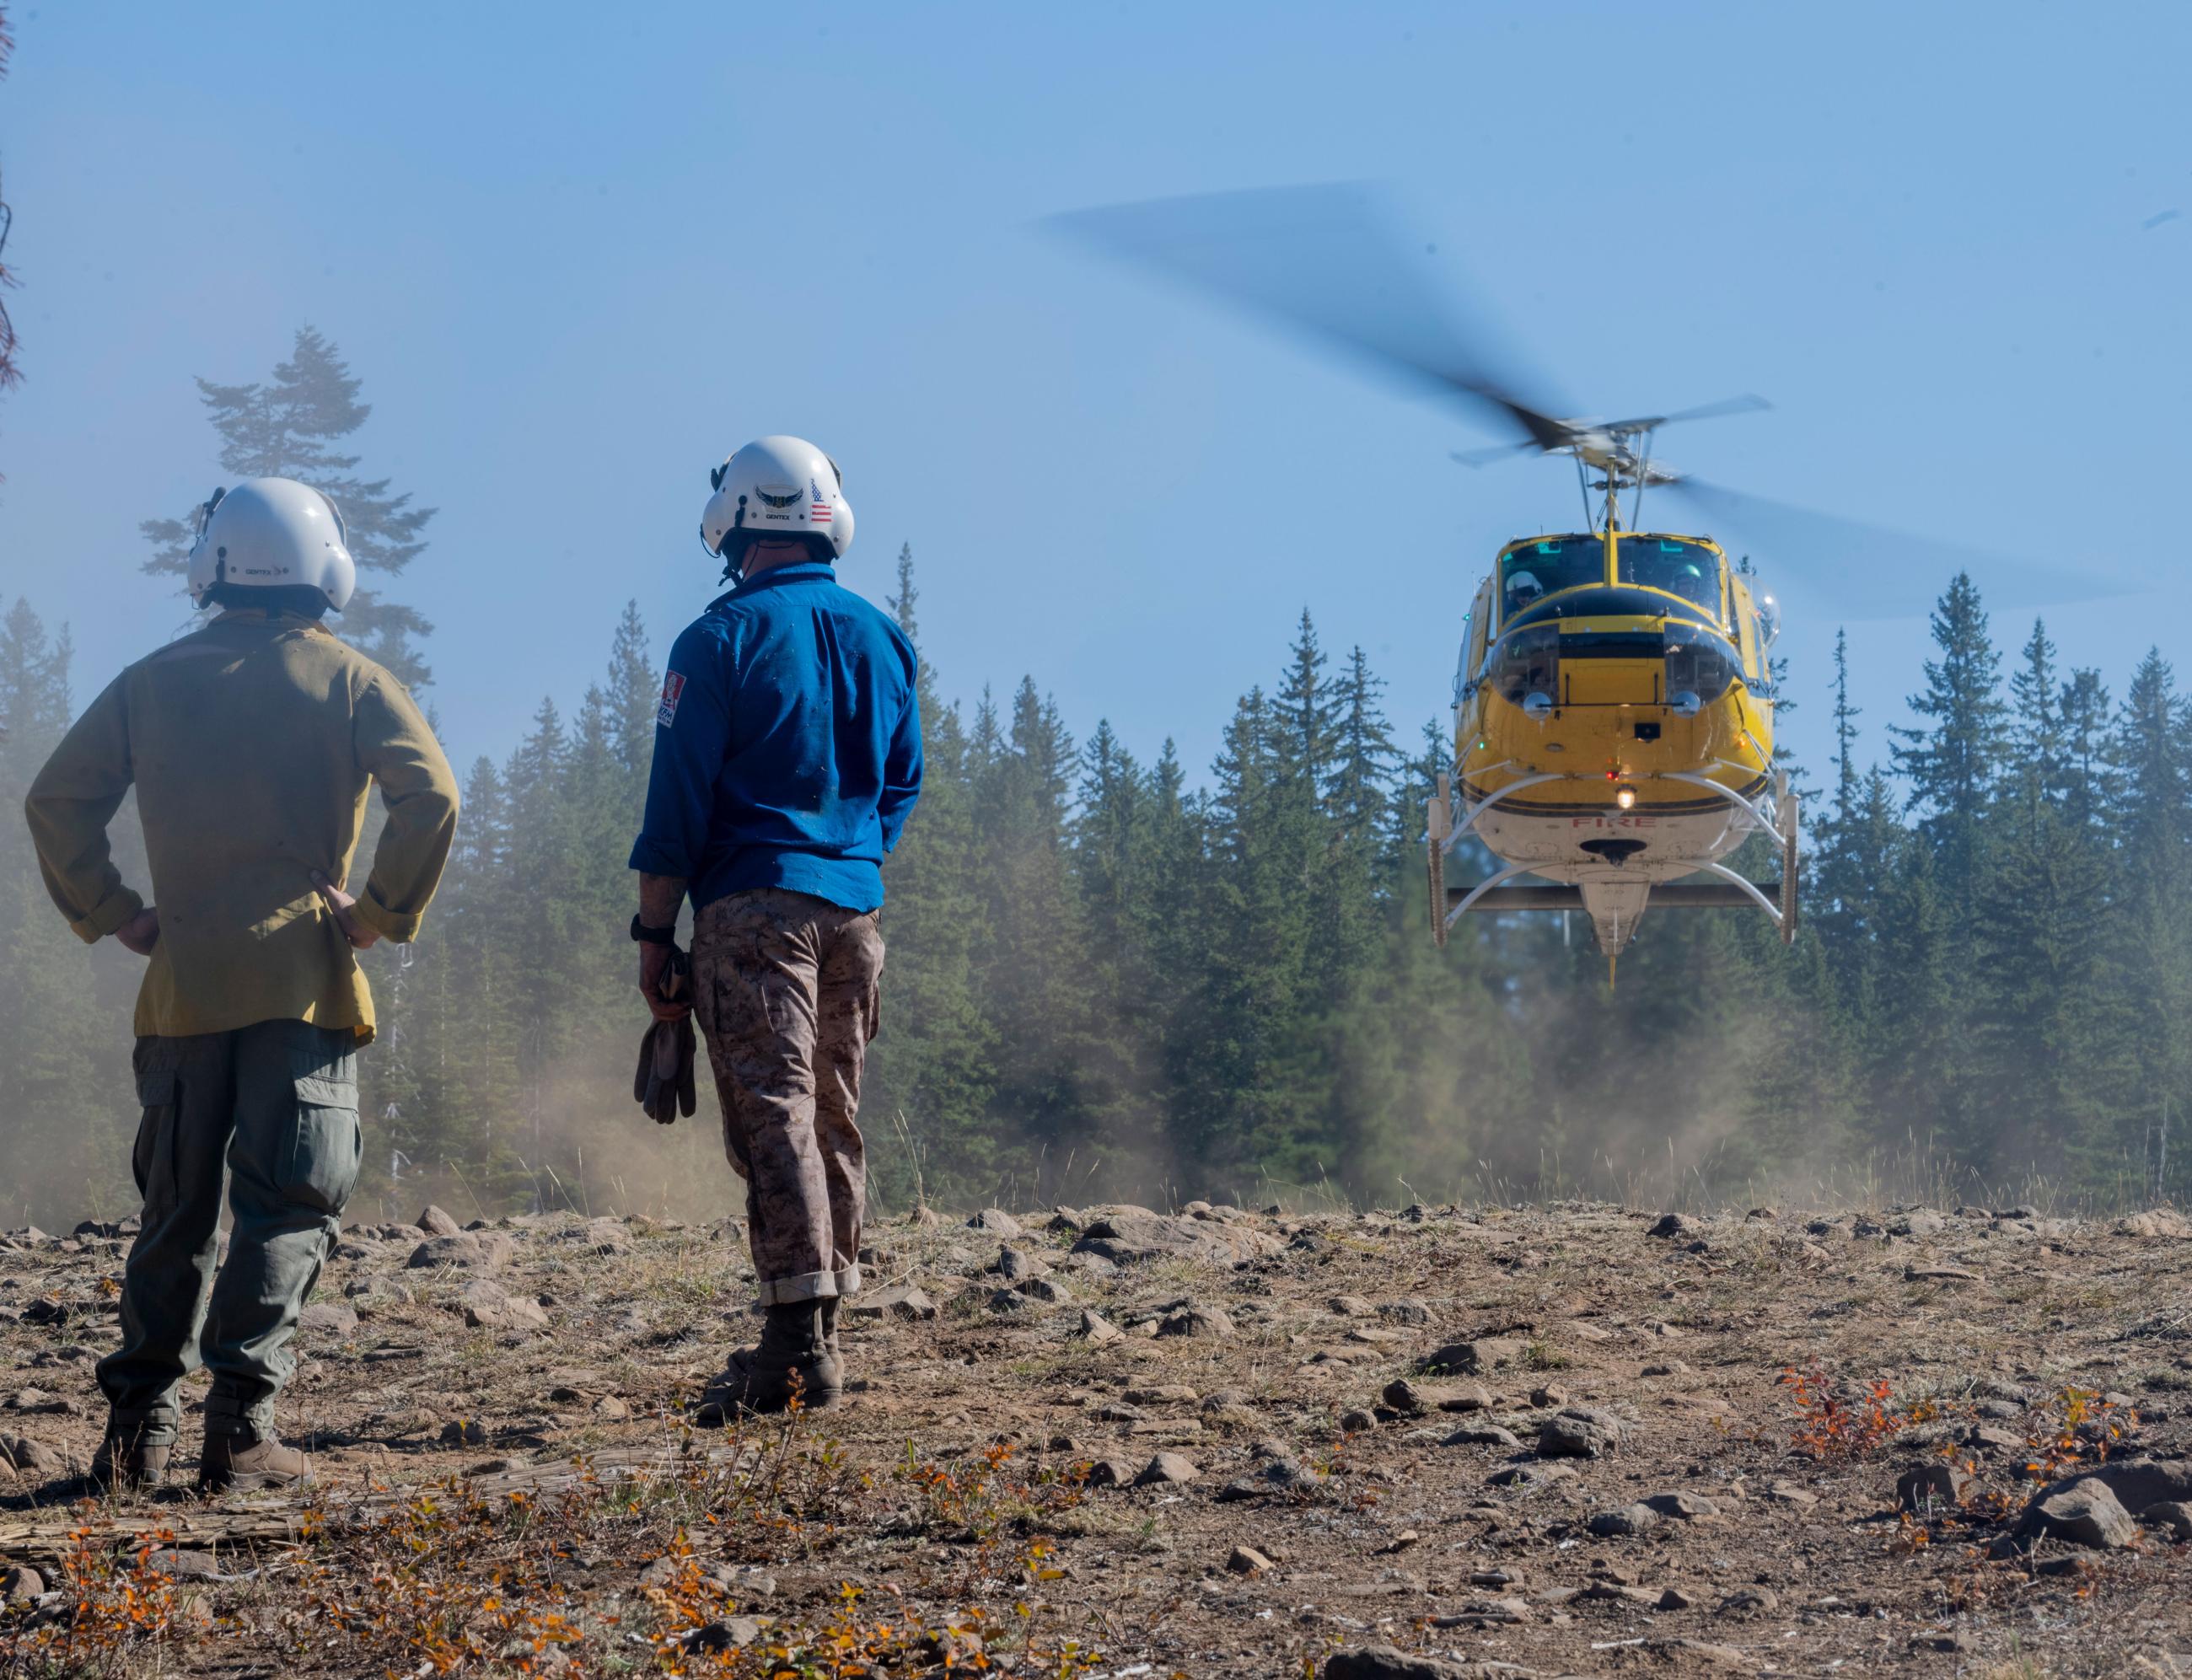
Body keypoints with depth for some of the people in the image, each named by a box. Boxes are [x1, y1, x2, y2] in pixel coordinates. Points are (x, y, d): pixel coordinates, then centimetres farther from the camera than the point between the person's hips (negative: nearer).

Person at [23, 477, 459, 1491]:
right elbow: (431, 798, -11)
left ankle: (138, 1424, 9)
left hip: (184, 980, 3)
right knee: (289, 1204, -1)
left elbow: (57, 800, 7)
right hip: (303, 978, -3)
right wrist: (382, 913, -3)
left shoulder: (151, 683, 11)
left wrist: (112, 914, 10)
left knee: (175, 1205, 12)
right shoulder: (348, 681, 2)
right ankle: (239, 1425, -9)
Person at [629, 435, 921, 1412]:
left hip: (755, 903, -6)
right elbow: (902, 783, 18)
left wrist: (654, 933, -4)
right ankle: (822, 1333, 16)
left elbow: (680, 799, -8)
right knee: (836, 1118, 12)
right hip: (854, 907, 6)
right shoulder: (880, 638, 11)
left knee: (773, 1112, -9)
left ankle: (798, 1339, -17)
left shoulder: (723, 639, -6)